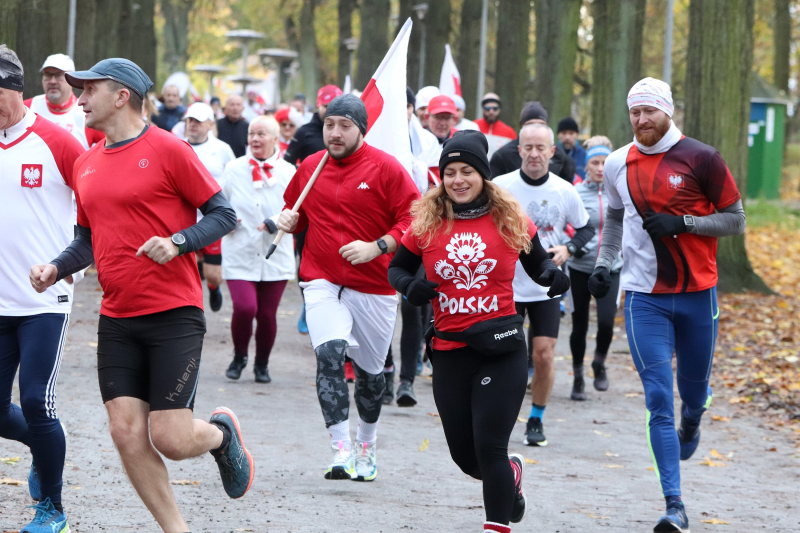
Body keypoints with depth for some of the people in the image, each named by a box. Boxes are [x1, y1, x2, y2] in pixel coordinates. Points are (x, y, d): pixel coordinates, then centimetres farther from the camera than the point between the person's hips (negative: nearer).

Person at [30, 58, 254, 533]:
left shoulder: (168, 149, -7)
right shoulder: (87, 163, 12)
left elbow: (223, 214, -6)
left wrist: (178, 242, -22)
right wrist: (56, 268, 3)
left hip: (174, 315, -6)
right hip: (117, 320, 6)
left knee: (171, 438, -9)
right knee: (126, 433, -2)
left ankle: (221, 433, 26)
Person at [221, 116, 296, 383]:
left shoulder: (288, 172, 1)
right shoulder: (234, 169, 5)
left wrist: (275, 223, -20)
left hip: (275, 258, 0)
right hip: (240, 254, 0)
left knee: (267, 314, 1)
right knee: (244, 308, -16)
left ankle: (262, 364, 25)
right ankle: (239, 357, 11)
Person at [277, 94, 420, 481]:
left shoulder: (385, 168, -7)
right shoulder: (309, 168, 6)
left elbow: (414, 219, -10)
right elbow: (297, 209, 23)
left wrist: (377, 247, -22)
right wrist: (289, 220, 0)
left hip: (374, 286, -1)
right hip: (322, 281, 1)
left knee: (369, 369, 14)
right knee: (329, 353, -23)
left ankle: (366, 444, 39)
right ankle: (341, 452, -25)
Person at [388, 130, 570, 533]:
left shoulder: (511, 221, 0)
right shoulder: (427, 224, 3)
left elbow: (538, 265, 13)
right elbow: (397, 268, 15)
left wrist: (554, 276, -10)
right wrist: (409, 287, -7)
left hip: (502, 351, -3)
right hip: (449, 352, 3)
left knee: (489, 446, -10)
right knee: (464, 455, 13)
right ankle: (510, 473, 46)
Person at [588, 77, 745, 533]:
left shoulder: (700, 159, -7)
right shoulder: (618, 166, 4)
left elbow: (735, 221, -4)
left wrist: (682, 223, -17)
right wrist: (604, 263, 10)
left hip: (697, 294, -1)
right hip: (645, 297, 1)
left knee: (692, 392, 12)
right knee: (659, 403, -8)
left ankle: (692, 420, 52)